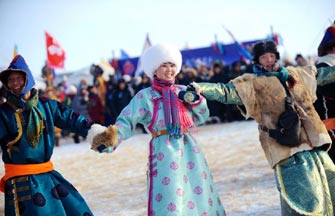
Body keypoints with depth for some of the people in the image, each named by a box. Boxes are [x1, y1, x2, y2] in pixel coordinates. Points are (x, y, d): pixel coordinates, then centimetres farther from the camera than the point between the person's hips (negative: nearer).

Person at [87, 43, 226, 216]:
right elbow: (127, 121, -12)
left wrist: (195, 100, -3)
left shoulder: (182, 91, 11)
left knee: (199, 196, 11)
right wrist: (110, 140, -29)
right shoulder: (145, 96, -3)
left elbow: (201, 117, 17)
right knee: (169, 202, -11)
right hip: (164, 152, -5)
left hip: (189, 149, 5)